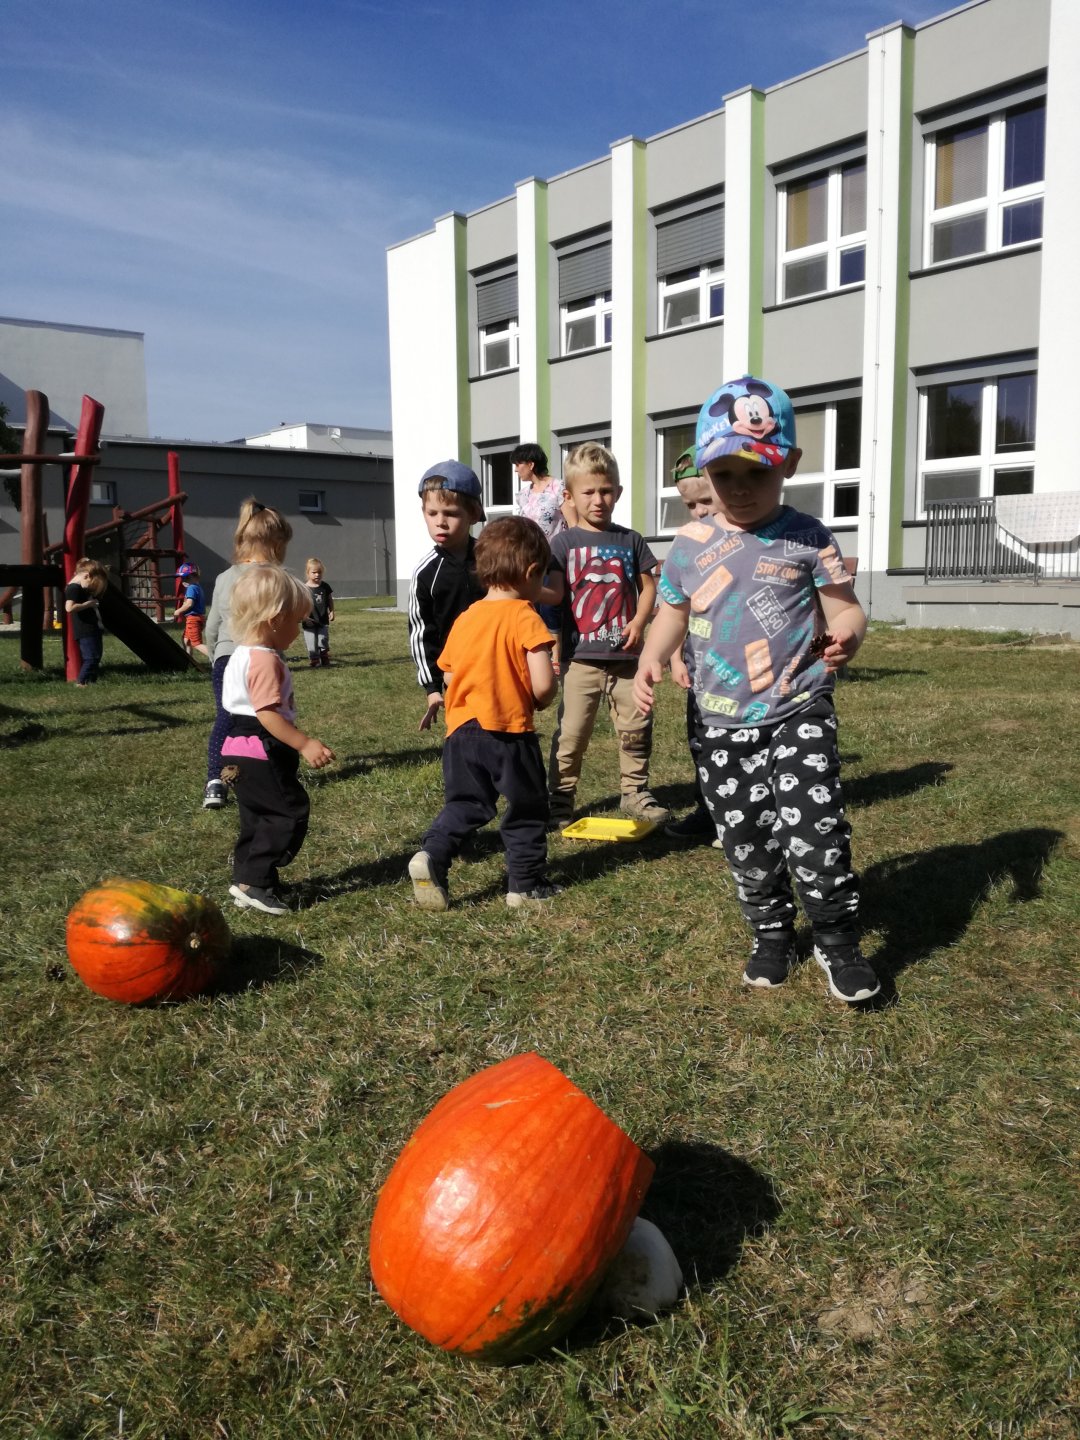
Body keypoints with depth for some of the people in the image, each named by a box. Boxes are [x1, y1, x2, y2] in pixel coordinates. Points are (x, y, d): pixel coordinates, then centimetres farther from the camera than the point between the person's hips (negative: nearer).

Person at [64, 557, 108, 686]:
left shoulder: (83, 588, 17)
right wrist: (88, 604, -20)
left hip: (93, 629, 10)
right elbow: (69, 607, -28)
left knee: (96, 656, 14)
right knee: (91, 657, -11)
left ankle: (92, 681, 21)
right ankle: (80, 683, -7)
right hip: (85, 631, -10)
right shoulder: (73, 588, -14)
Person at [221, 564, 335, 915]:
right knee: (291, 811, -5)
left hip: (243, 750, 11)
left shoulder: (242, 653, 13)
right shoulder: (265, 660, -20)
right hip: (262, 751, -11)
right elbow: (267, 713, -27)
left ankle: (245, 880, 22)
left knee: (258, 817, 16)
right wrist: (305, 744, -27)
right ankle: (254, 882, -5)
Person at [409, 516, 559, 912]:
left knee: (464, 805, 16)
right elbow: (542, 686, -18)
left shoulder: (465, 618, 8)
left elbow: (449, 678, 13)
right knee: (526, 810, 11)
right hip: (509, 731, -5)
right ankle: (527, 885, 16)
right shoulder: (525, 617, -10)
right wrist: (542, 698, 5)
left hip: (461, 730, 5)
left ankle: (431, 855, -5)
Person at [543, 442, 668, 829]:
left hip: (625, 653, 3)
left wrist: (639, 622, -3)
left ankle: (635, 793, 24)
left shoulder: (629, 540, 9)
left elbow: (648, 585, 12)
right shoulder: (565, 542, 1)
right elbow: (555, 592, -7)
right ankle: (560, 799, 10)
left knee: (636, 726, 8)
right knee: (571, 731, -1)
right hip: (581, 655, -3)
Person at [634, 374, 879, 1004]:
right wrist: (651, 660, -5)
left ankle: (839, 941, 8)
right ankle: (773, 934, 35)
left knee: (813, 831, -15)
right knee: (747, 844, 13)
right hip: (723, 723, 4)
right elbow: (672, 614, 14)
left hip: (798, 711, -3)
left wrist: (848, 631, -26)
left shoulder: (808, 538, -4)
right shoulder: (689, 546, 3)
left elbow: (844, 607, -2)